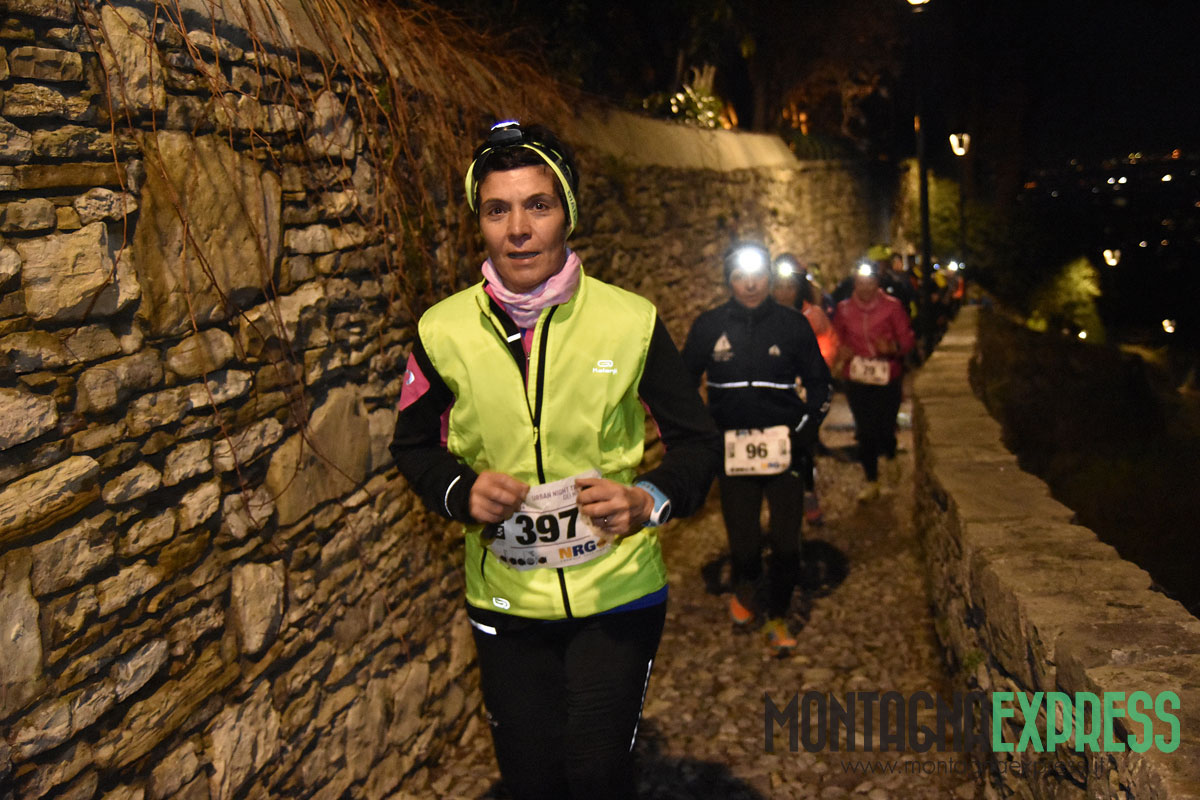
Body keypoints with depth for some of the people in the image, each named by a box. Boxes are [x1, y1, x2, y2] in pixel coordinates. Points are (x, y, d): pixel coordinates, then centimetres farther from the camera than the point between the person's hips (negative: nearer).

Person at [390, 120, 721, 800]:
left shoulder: (630, 320, -10)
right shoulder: (445, 331, -6)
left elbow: (698, 440, -2)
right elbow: (414, 444, 7)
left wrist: (649, 500, -22)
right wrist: (462, 491, -13)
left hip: (617, 593, -2)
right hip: (506, 599, 2)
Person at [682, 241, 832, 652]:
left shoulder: (792, 324, 2)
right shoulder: (709, 325, 2)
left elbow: (819, 383, 12)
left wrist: (804, 433, 2)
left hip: (783, 447, 0)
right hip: (731, 449, 0)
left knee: (786, 543, -1)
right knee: (743, 544, 2)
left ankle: (777, 618, 19)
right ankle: (745, 588, 35)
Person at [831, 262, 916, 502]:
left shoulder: (892, 306, -2)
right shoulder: (844, 309, 5)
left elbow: (907, 338, 1)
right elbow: (836, 339, 18)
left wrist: (892, 347, -20)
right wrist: (841, 353, -4)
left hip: (887, 378, -2)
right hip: (856, 379, 2)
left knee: (885, 428, -4)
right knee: (865, 432, 3)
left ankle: (891, 457, 34)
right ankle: (871, 482, 18)